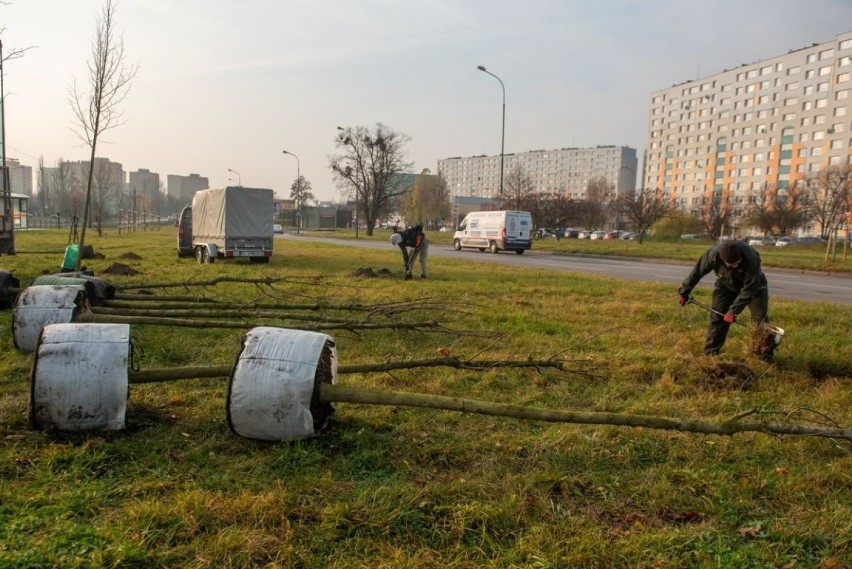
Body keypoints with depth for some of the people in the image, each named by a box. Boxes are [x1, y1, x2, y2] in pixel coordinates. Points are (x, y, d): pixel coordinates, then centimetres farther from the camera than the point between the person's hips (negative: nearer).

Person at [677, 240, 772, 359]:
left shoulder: (751, 259, -40)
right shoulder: (713, 254, -35)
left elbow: (748, 290, -32)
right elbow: (696, 272, -19)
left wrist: (734, 310, -34)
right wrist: (683, 292, -8)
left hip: (753, 284, -2)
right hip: (725, 285, 2)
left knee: (760, 318, -7)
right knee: (717, 316, -5)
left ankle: (765, 356, 1)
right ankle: (710, 353, 2)